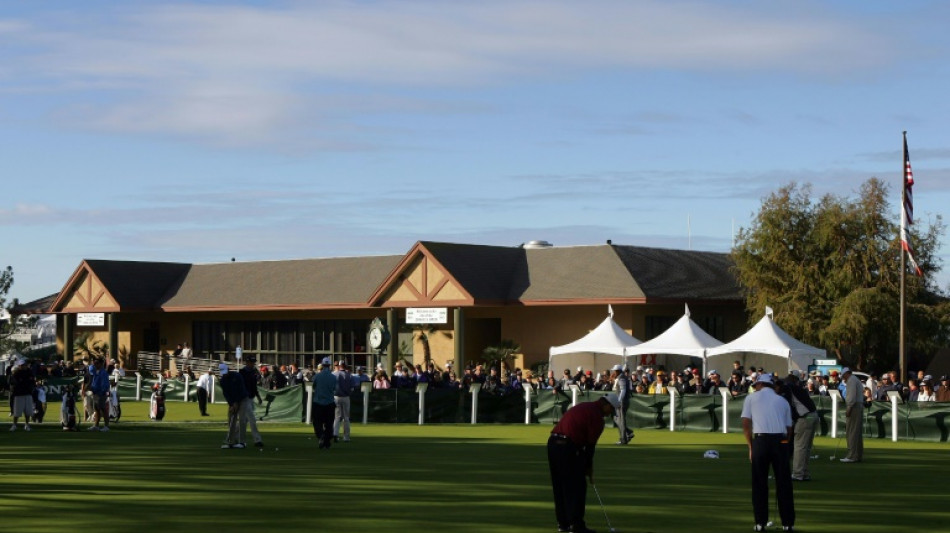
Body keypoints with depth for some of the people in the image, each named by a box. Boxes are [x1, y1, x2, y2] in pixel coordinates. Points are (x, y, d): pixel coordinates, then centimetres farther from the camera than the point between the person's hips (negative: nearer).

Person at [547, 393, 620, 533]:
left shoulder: (583, 407, 21)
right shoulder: (597, 416, -6)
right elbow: (590, 444, -5)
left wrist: (587, 465, 23)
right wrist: (589, 468, 8)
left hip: (553, 442, 9)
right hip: (568, 447, -9)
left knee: (559, 487, 14)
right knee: (577, 487, 1)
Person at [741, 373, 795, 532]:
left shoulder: (751, 398, 13)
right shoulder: (782, 401, 20)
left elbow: (746, 424, 6)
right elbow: (789, 428, 16)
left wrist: (751, 447, 11)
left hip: (760, 440, -2)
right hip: (781, 440, 2)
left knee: (759, 483, 6)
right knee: (784, 483, 5)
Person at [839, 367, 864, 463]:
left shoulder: (851, 380, -8)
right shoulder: (856, 380, 24)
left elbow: (852, 395, -19)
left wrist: (848, 409, -18)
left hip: (854, 407, -10)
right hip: (859, 406, 10)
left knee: (852, 431, -11)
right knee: (858, 432, 11)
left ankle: (852, 456, -15)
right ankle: (859, 455, 13)